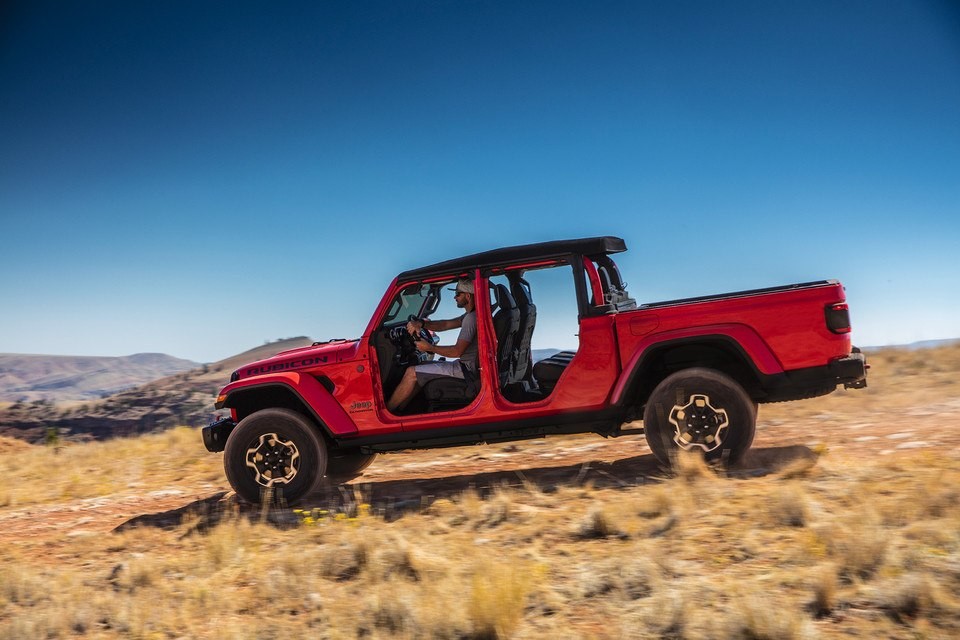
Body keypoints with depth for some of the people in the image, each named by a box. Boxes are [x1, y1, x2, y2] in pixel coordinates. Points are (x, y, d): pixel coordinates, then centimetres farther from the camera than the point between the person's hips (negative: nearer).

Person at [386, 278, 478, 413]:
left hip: (466, 369, -11)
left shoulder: (471, 318, -20)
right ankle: (399, 409, 17)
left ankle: (385, 410, 3)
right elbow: (445, 324, 12)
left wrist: (429, 347, -11)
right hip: (466, 366, 11)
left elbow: (457, 351, -23)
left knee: (412, 373, -8)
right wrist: (421, 324, -4)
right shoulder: (471, 315, 14)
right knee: (418, 373, 20)